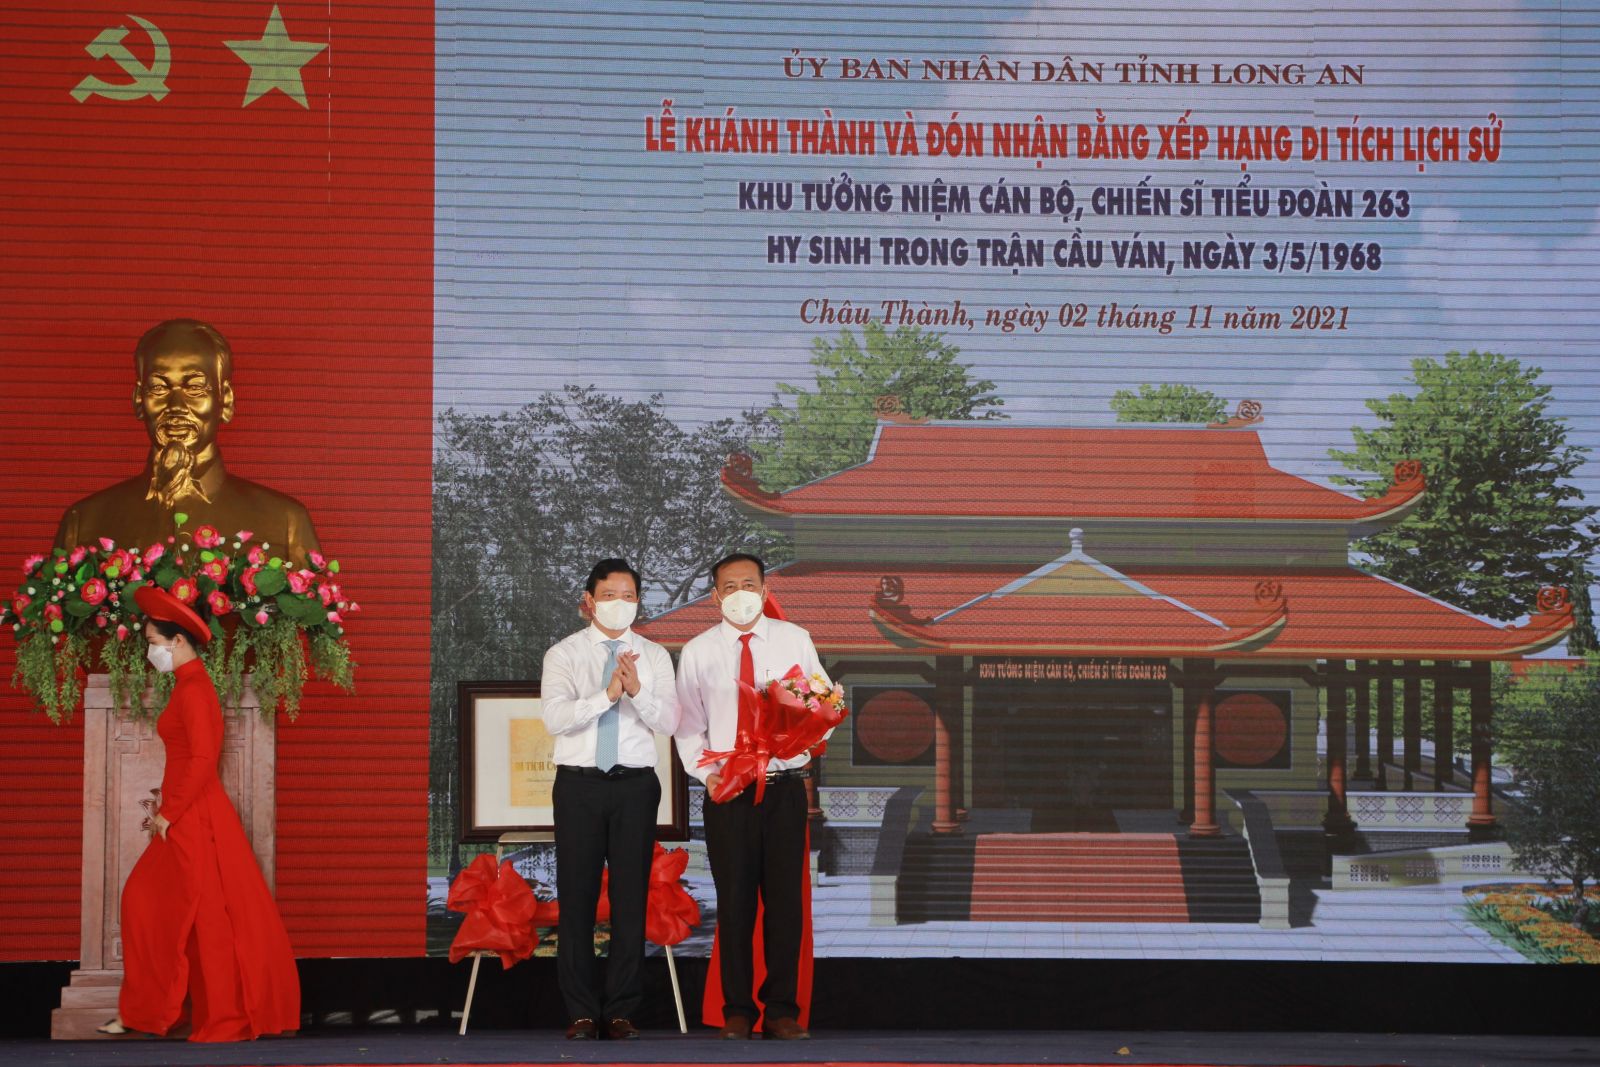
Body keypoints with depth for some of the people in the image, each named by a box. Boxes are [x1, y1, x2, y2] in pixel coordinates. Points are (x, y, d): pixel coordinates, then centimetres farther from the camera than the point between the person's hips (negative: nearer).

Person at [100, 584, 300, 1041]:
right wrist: (169, 808, 18)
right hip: (188, 816, 10)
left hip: (195, 819, -10)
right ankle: (143, 1012, 19)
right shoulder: (190, 684, 14)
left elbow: (202, 760, -22)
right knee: (146, 900, 13)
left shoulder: (193, 688, -16)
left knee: (207, 916, -3)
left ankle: (227, 1019, 5)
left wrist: (169, 813, -16)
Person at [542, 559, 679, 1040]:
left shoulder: (654, 657, 7)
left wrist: (637, 691, -22)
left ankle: (622, 1012, 10)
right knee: (577, 897, 1)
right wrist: (606, 695, -24)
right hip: (579, 784, -1)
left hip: (635, 784, 1)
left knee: (631, 896, 3)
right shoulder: (563, 654, 3)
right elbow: (555, 718, -11)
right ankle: (581, 1012, 8)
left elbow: (668, 722, -4)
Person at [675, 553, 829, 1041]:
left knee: (786, 899, 1)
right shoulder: (697, 652, 4)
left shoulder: (794, 641, 4)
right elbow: (688, 726, 6)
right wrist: (707, 773, -9)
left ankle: (781, 1010, 8)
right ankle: (737, 1010, 12)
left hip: (785, 785, 0)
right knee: (735, 901, 3)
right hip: (726, 791, 0)